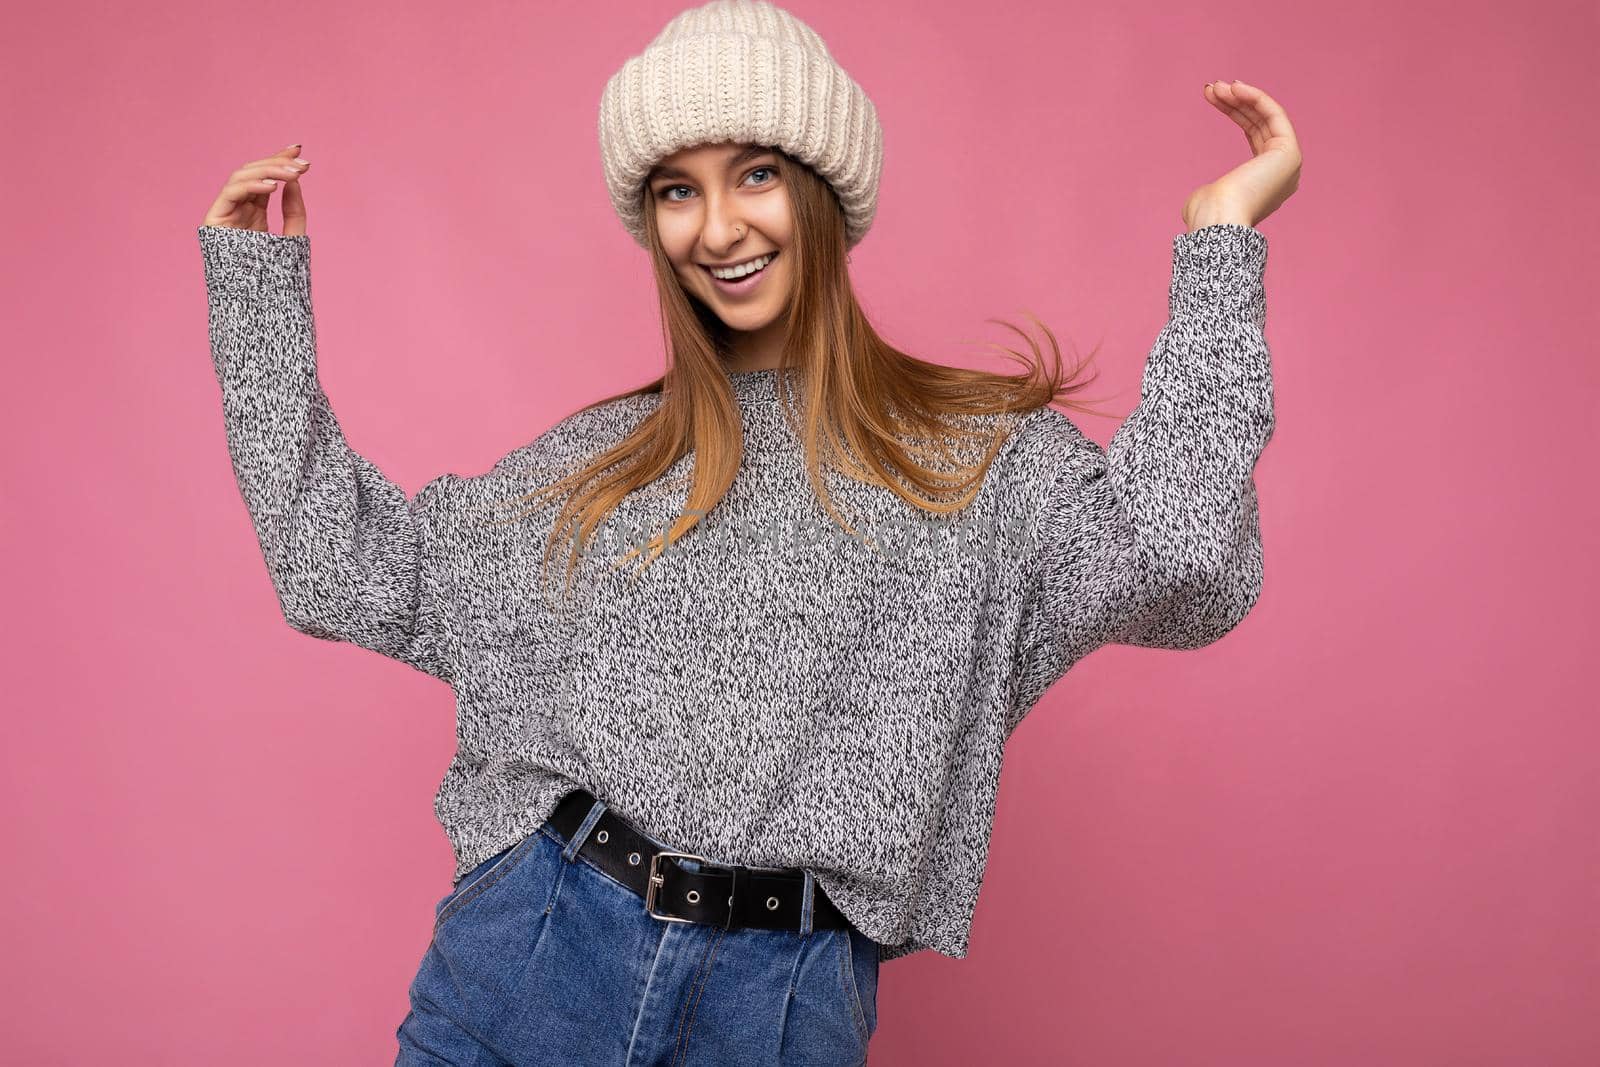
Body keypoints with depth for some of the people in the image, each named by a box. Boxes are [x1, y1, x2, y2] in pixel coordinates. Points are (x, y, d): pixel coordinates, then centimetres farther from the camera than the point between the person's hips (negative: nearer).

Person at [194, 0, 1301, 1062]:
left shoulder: (979, 451, 2)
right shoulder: (596, 457, 11)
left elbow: (1179, 564, -15)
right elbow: (342, 567, 13)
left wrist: (1219, 240, -11)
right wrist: (260, 281, 15)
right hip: (529, 943, 3)